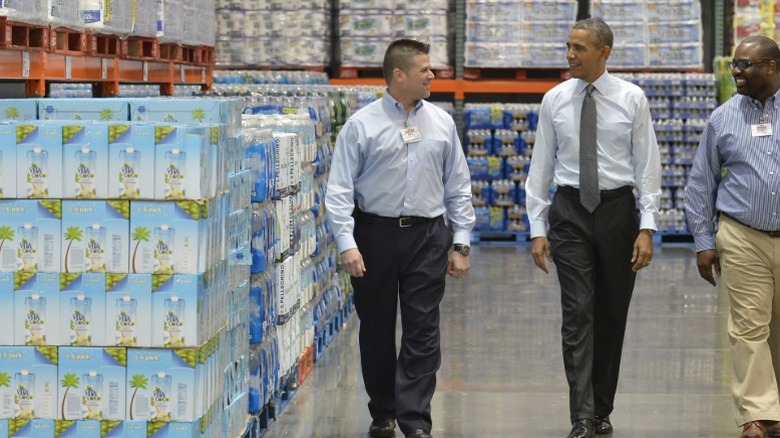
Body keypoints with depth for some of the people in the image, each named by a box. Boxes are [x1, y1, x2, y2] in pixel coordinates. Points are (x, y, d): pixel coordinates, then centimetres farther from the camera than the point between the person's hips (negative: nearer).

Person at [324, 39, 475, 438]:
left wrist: (460, 244, 3)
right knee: (376, 330, 8)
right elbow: (339, 190, -7)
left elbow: (458, 188, 9)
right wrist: (347, 245, -16)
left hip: (427, 236, 2)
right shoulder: (361, 126, -4)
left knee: (423, 332, -4)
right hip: (375, 233, -1)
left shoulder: (442, 123, 5)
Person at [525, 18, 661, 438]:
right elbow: (540, 166, 4)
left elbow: (647, 165, -2)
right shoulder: (555, 100, 2)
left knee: (612, 315, 8)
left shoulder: (632, 99, -1)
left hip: (617, 208, 0)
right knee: (578, 313, -9)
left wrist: (647, 228, -9)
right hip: (570, 211, 0)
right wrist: (537, 229, 0)